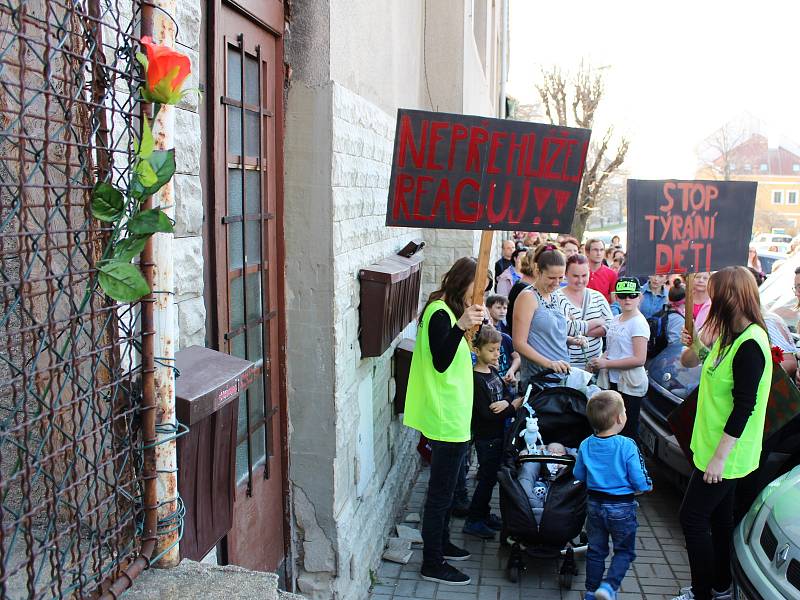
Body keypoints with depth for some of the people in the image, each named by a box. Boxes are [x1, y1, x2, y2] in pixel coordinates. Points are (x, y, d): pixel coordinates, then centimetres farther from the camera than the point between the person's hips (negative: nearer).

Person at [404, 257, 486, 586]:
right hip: (446, 418, -10)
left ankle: (441, 543, 36)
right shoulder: (440, 314, -18)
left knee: (445, 487, 21)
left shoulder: (447, 311, 13)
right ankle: (432, 563, 9)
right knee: (441, 490, -1)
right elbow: (440, 362, -30)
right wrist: (460, 326, -40)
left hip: (451, 416, 10)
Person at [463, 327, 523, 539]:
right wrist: (513, 406, -20)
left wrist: (505, 403, -14)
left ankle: (484, 514, 28)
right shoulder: (475, 379, -19)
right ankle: (473, 521, 9)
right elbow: (486, 414, -22)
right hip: (486, 438, -8)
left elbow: (506, 396, 9)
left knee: (492, 477, 16)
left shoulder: (493, 372, 8)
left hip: (498, 435, 8)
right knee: (487, 478, -2)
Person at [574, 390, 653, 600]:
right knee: (624, 551, 13)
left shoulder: (585, 445, -6)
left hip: (595, 504, 4)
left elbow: (578, 475, 5)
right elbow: (639, 481, -17)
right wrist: (647, 486, 5)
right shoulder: (627, 446, -20)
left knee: (596, 550, 18)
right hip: (621, 507, -4)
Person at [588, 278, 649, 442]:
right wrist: (599, 361, 0)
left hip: (630, 384, -8)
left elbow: (639, 359, -18)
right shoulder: (616, 320, 11)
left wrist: (606, 363, -17)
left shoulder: (638, 323, -13)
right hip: (614, 381, 8)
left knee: (629, 431, -1)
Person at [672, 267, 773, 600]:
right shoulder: (731, 336, 7)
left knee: (693, 519, -2)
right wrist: (694, 346, -2)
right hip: (715, 448, 10)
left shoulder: (750, 345, -24)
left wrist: (719, 457, -24)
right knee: (718, 518, 20)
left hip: (724, 455, -10)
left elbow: (744, 407, -25)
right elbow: (688, 362, 19)